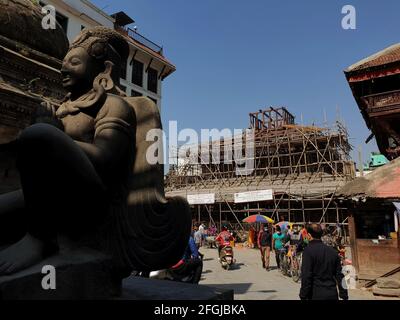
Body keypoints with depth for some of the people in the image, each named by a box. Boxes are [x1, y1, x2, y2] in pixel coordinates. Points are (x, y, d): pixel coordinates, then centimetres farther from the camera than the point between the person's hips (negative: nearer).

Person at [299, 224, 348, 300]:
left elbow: (306, 276, -16)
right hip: (333, 295, 6)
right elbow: (339, 275, 8)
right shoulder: (333, 251, 6)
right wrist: (344, 295, 15)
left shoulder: (308, 251, -11)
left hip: (316, 295, -5)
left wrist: (303, 296, -11)